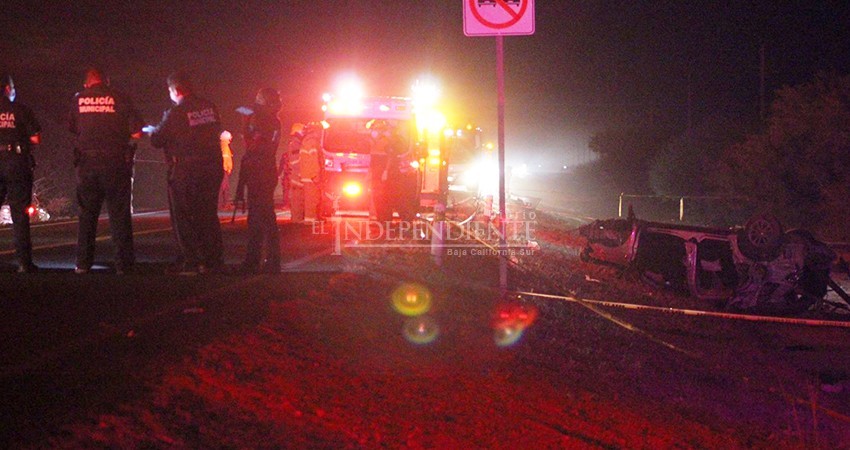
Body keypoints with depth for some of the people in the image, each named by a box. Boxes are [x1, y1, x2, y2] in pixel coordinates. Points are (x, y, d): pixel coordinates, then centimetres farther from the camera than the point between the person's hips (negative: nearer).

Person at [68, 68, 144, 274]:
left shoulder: (79, 99, 5)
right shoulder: (120, 100, -2)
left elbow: (72, 128, 13)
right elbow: (137, 132, -6)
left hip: (87, 162, 2)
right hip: (116, 162, -2)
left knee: (87, 214, 12)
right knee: (119, 214, 4)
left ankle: (83, 263, 10)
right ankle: (123, 263, 1)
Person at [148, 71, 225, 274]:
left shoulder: (175, 113, -15)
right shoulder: (209, 107, 2)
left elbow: (157, 140, -9)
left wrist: (152, 130, 14)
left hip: (185, 172, -6)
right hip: (212, 168, 6)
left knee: (183, 218, 4)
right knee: (208, 215, 15)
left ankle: (190, 262, 1)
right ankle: (213, 260, 17)